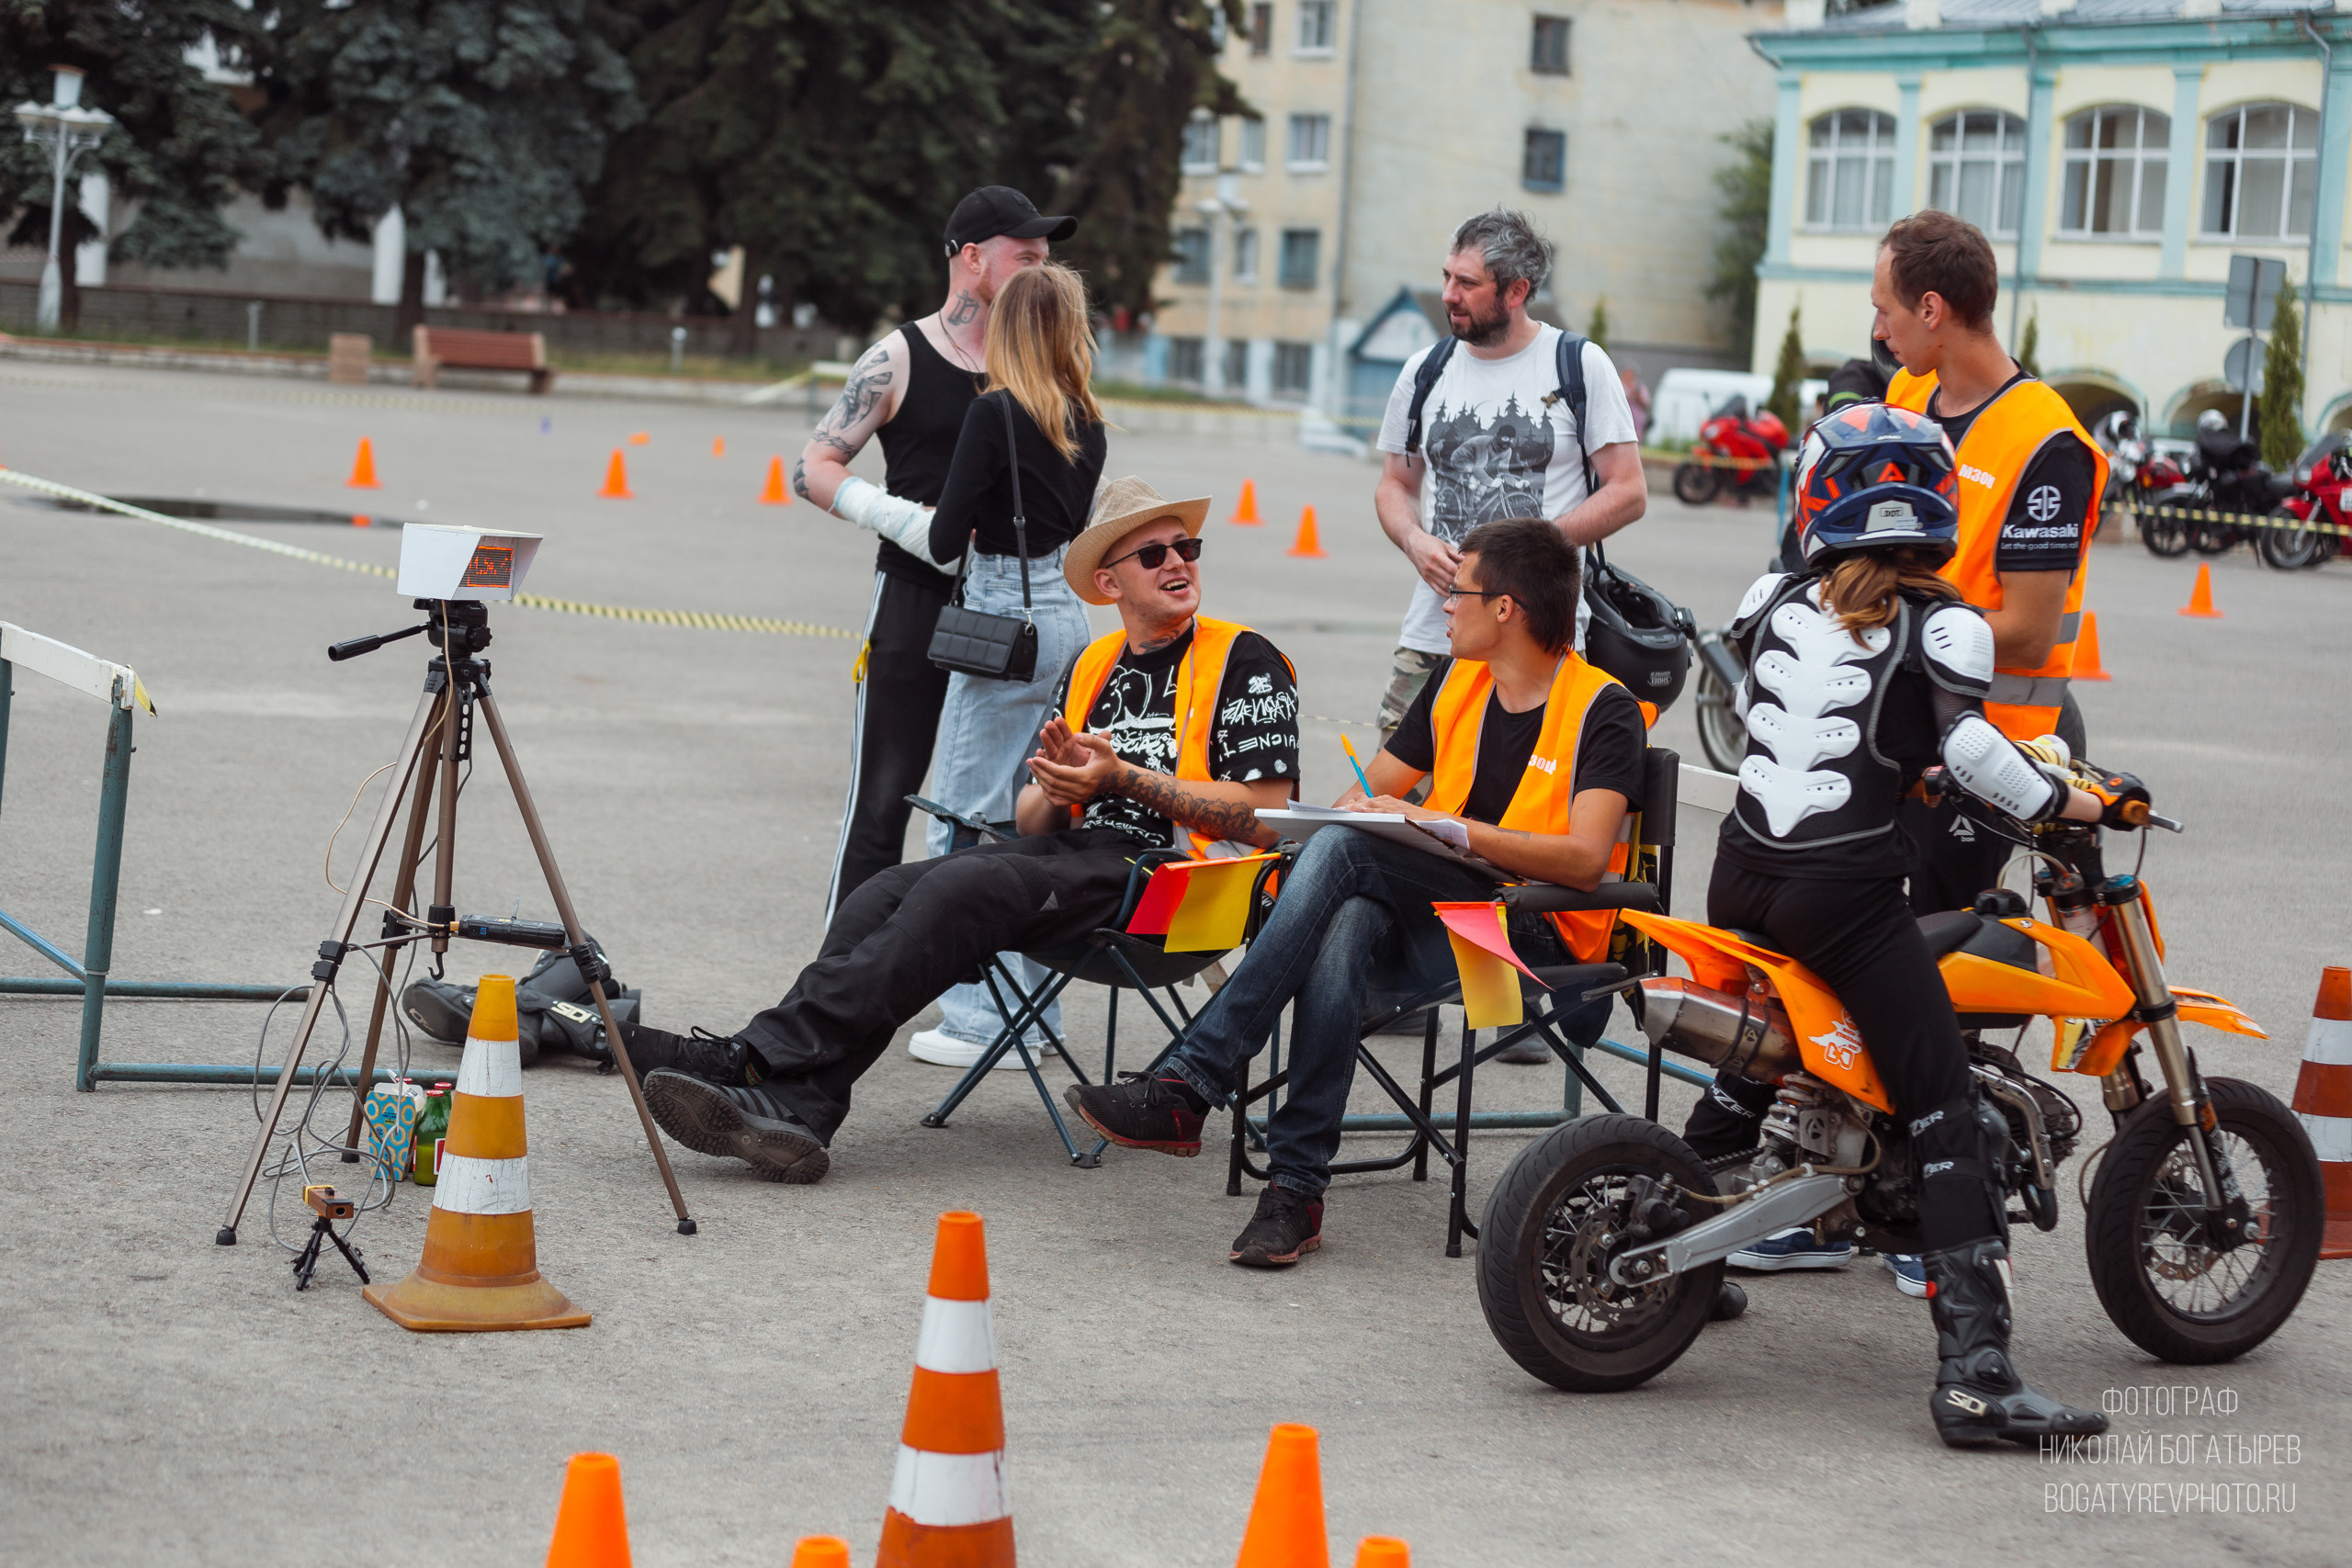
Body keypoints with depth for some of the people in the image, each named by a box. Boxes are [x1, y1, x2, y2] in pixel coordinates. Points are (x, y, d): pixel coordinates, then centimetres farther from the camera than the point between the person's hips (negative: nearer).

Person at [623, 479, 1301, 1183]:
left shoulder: (1245, 662, 2)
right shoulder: (1091, 667, 21)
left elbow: (1262, 820, -8)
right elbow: (1031, 819, 20)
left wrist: (1122, 778, -12)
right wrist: (1057, 790, -5)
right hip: (1072, 851, 7)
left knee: (960, 887, -30)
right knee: (882, 896, -20)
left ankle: (756, 1058, -35)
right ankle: (796, 1110, -37)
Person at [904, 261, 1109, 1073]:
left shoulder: (996, 413, -13)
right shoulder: (1086, 423, 8)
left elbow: (945, 539, -12)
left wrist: (940, 523, 9)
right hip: (1065, 609, 8)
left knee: (965, 822, -2)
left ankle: (983, 1020, -2)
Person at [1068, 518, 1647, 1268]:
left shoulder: (1603, 708, -6)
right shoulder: (1455, 682, 16)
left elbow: (1585, 857, -20)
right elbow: (1369, 792, 18)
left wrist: (1451, 829, -27)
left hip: (1542, 940, -5)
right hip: (1433, 929, 6)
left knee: (1344, 850, -29)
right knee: (1346, 927, -32)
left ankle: (1187, 1086, -33)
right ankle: (1297, 1187, -38)